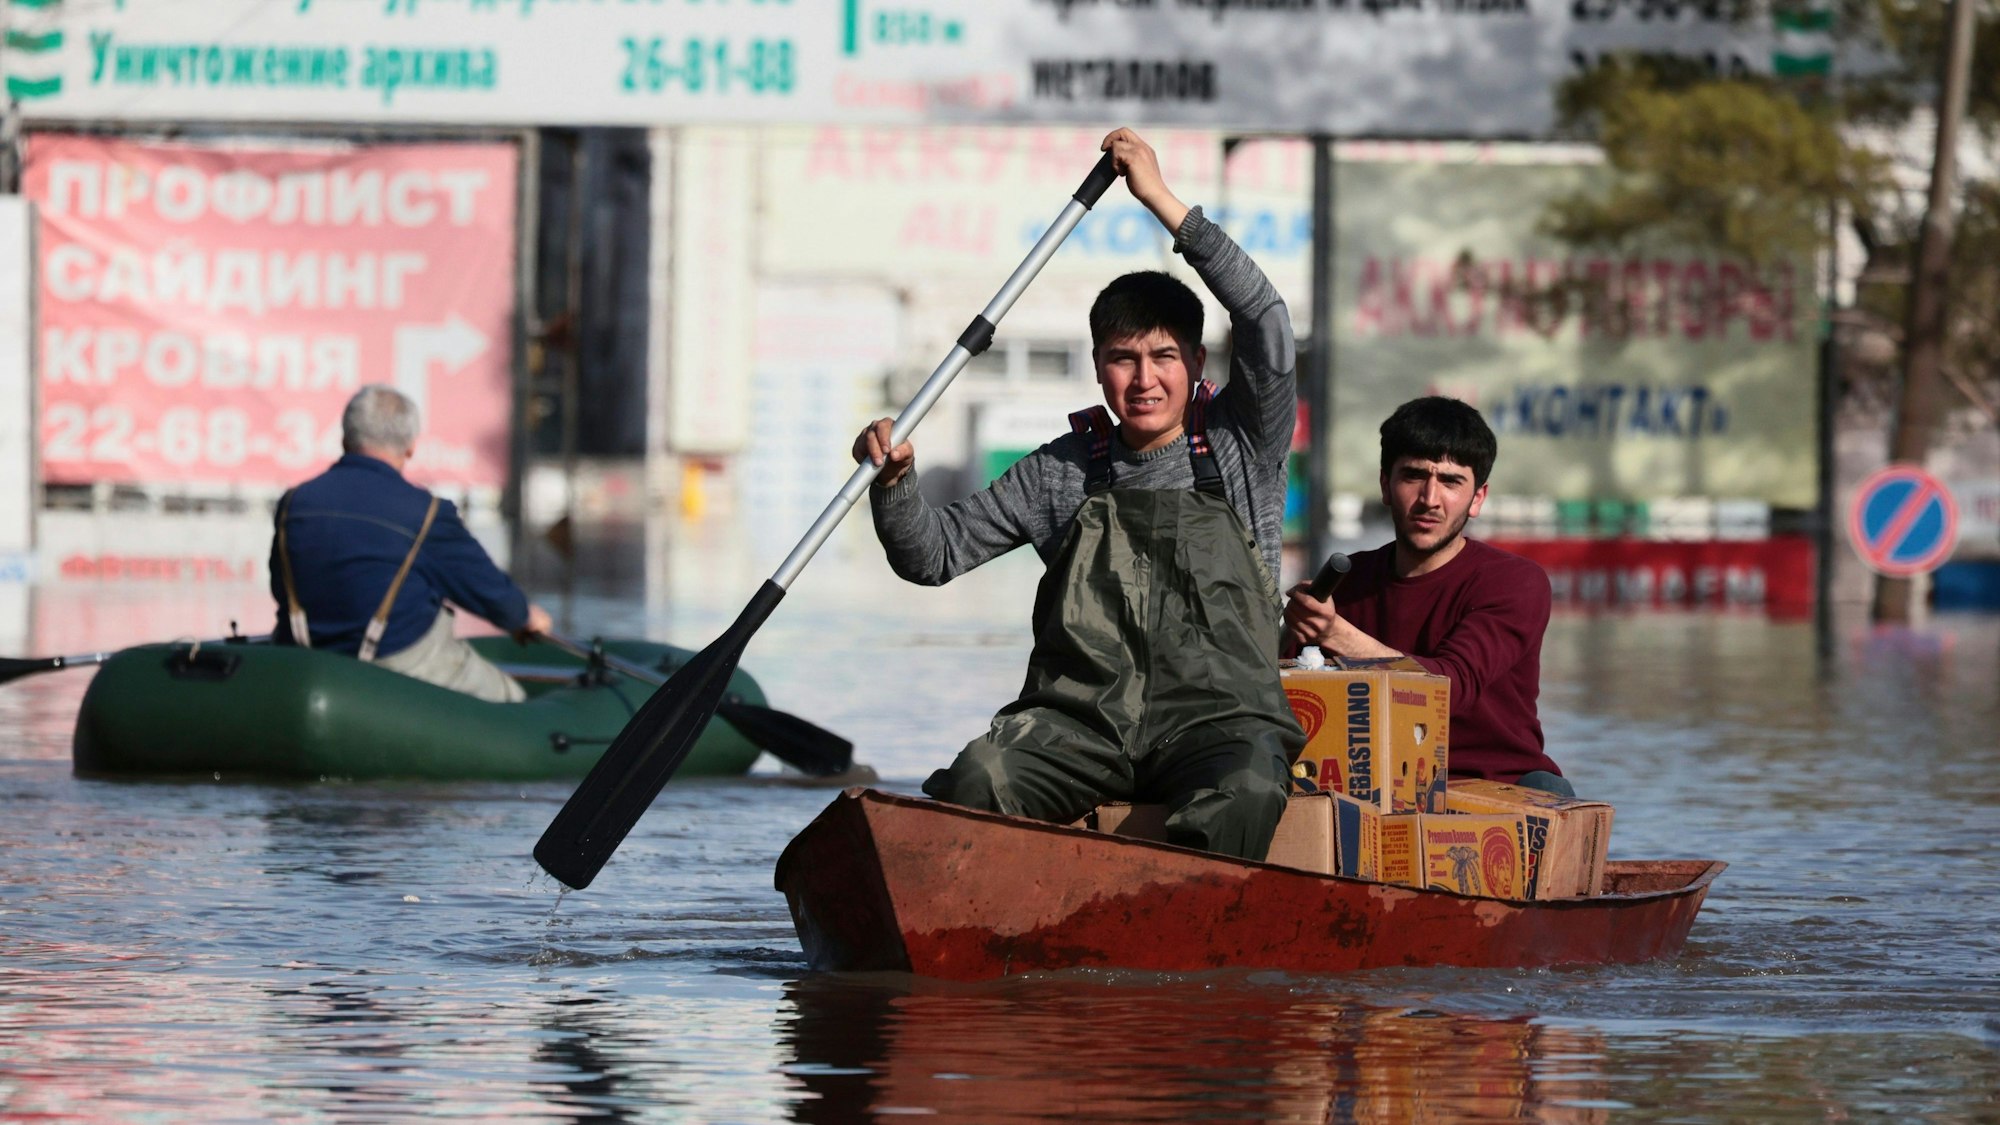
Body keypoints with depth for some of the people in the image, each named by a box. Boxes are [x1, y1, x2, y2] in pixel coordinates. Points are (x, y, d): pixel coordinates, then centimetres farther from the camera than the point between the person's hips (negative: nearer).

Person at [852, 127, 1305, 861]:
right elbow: (935, 555, 17)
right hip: (1082, 714, 2)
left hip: (1215, 714, -2)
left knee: (1246, 791, -38)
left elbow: (1266, 327, -4)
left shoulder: (1239, 447, 11)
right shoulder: (1063, 474, 18)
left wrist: (1164, 202, -6)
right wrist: (895, 482, -5)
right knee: (977, 781, -31)